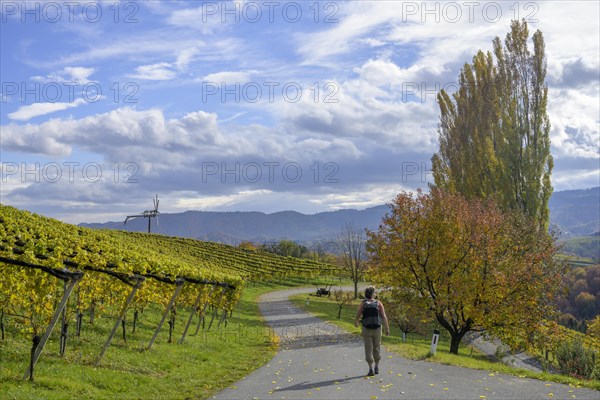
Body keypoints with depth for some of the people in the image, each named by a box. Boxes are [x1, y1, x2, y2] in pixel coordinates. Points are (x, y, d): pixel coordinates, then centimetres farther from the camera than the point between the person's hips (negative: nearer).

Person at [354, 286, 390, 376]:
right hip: (377, 329, 1)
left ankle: (371, 369, -5)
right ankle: (376, 368, 24)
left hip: (366, 329, -1)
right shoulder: (378, 303, -3)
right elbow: (384, 317, -8)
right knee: (377, 348, 17)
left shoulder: (363, 303, -5)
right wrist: (387, 328, -5)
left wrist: (356, 322, 20)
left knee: (369, 349, 2)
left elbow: (357, 316, -1)